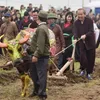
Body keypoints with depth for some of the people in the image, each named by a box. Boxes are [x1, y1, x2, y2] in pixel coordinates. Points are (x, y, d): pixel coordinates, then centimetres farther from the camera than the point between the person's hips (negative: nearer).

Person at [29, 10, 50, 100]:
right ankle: (37, 90, 32)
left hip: (41, 56, -11)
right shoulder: (43, 27, 15)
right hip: (38, 55, 11)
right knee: (33, 73, 19)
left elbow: (40, 44, -25)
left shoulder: (41, 28, -18)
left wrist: (36, 55, -26)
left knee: (41, 75, -3)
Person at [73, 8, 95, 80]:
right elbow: (75, 32, -12)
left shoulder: (89, 21, -9)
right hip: (82, 43, 1)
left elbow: (91, 31, -17)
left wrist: (85, 35, -35)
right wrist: (76, 38, -31)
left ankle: (89, 73, 19)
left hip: (90, 43, -1)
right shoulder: (76, 23, 0)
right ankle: (83, 69, 16)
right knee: (82, 57, -11)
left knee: (90, 59, 3)